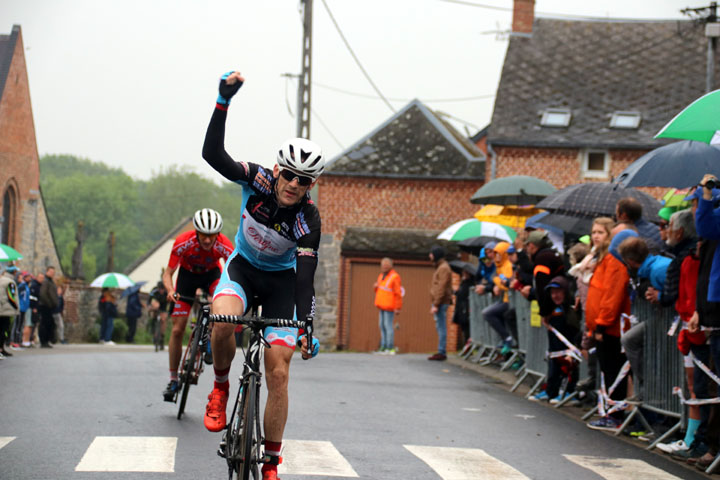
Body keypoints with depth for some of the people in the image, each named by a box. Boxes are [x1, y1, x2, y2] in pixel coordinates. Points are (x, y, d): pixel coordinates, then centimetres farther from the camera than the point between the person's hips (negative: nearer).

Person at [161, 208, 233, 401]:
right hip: (188, 273, 0)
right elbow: (168, 273, -26)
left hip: (211, 273, 0)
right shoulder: (183, 243, -33)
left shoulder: (224, 246, -32)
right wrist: (171, 291, -46)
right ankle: (173, 379, 5)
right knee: (177, 329, -6)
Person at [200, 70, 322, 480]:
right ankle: (221, 387, -7)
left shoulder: (309, 220, -25)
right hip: (243, 267, 1)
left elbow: (306, 277, -30)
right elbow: (213, 154, -32)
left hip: (281, 280, -1)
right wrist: (224, 101, -42)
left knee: (279, 373, -10)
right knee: (224, 318, -36)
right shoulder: (260, 180, -21)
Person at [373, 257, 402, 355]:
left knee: (388, 326, -9)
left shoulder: (394, 277, -13)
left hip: (389, 306, -9)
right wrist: (376, 287, 1)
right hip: (382, 305, 9)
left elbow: (398, 294, -15)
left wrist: (398, 308, -17)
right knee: (382, 326, 8)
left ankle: (390, 348, -7)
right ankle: (383, 346, 12)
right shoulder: (381, 276, 13)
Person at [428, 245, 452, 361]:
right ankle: (441, 352, 12)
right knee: (440, 327, 10)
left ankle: (442, 352, -9)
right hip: (438, 303, 10)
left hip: (441, 303, -10)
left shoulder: (443, 268, -12)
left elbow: (441, 288, -19)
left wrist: (436, 305, -21)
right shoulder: (439, 267, 19)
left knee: (441, 327, -9)